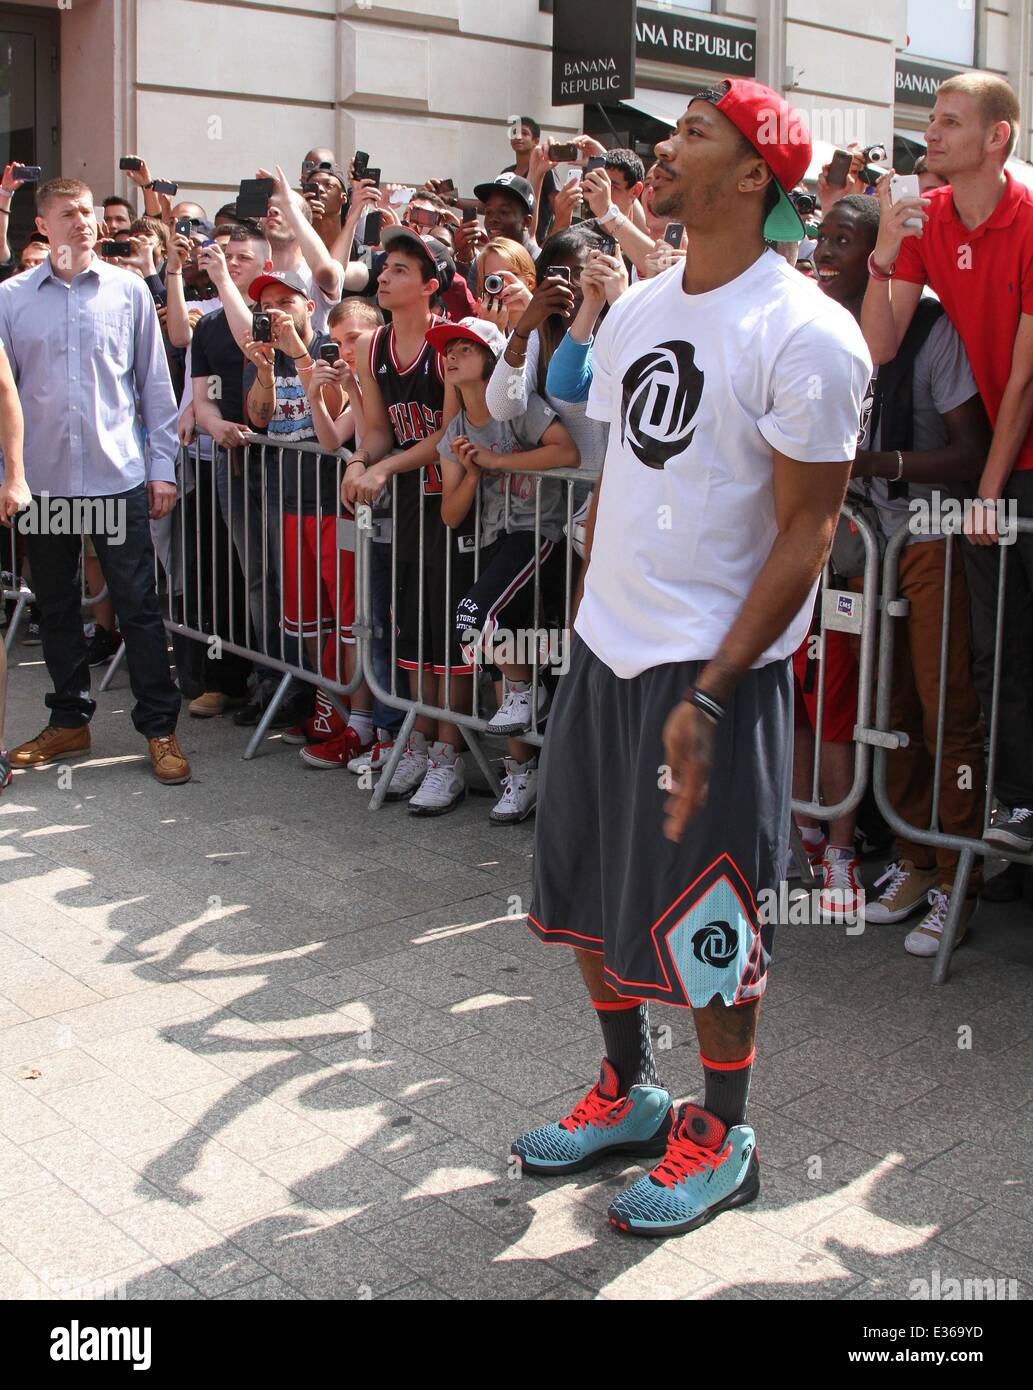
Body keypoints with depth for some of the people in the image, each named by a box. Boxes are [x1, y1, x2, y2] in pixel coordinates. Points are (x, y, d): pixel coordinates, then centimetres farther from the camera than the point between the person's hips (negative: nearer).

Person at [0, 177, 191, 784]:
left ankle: (160, 728, 10)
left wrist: (162, 466, 2)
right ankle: (70, 720, 27)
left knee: (139, 607, 1)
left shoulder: (129, 290, 2)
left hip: (119, 477, -2)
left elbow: (155, 383, 5)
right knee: (56, 607, 12)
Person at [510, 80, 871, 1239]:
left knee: (705, 918, 4)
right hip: (603, 652, 7)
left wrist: (709, 695, -19)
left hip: (714, 666, -7)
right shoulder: (635, 311, 9)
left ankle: (723, 1139, 27)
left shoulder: (804, 336, -13)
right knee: (586, 886, 16)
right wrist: (588, 620, 12)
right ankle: (629, 1093, 37)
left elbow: (807, 532, -14)